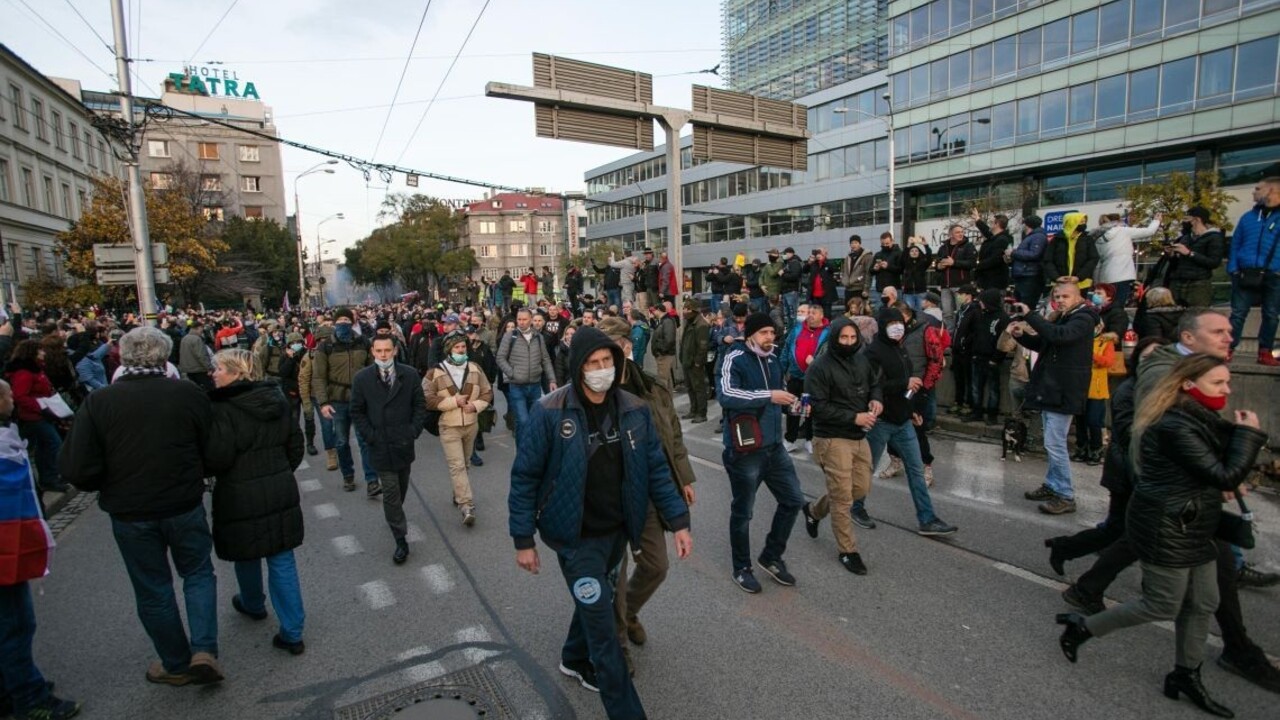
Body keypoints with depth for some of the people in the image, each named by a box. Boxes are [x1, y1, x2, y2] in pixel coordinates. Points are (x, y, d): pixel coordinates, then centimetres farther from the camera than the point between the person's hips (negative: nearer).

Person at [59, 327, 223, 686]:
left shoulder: (98, 402, -12)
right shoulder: (189, 393, -12)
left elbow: (77, 469, -12)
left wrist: (110, 486, 9)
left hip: (130, 513, 1)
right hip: (185, 506, 0)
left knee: (153, 589, 17)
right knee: (198, 574, 20)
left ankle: (177, 664, 30)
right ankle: (204, 650, 7)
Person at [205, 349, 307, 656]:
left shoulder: (222, 408, -17)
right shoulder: (278, 400, 3)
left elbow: (215, 459, -17)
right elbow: (296, 446, 8)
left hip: (241, 497, -4)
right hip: (281, 492, 5)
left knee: (247, 556, 21)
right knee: (282, 561, 8)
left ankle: (253, 605, 47)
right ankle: (292, 632, 11)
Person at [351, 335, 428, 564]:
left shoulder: (410, 374, -3)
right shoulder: (362, 378, -5)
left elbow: (420, 405, 2)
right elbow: (357, 412, 1)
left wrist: (414, 431, -7)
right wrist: (370, 436, -8)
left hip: (404, 443, 2)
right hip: (380, 446, -2)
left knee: (401, 489, 17)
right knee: (391, 493, -2)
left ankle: (393, 517, 44)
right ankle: (400, 541, 6)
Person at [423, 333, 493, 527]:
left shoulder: (475, 369, 2)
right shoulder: (436, 372, -9)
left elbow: (487, 393, 7)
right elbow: (427, 399, -13)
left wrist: (476, 405, -12)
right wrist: (454, 401, -18)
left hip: (471, 424, 4)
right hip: (449, 427, -4)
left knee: (463, 463, 18)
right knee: (457, 466, -11)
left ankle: (458, 495, 37)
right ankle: (467, 506, -12)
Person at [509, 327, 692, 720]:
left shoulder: (634, 410, -6)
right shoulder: (550, 413, -19)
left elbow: (656, 468, 1)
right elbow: (525, 477, -12)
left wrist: (679, 521, -2)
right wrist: (523, 539, -9)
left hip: (619, 529, 5)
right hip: (576, 535, -5)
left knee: (594, 602, 26)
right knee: (602, 622, -1)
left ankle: (575, 660, 54)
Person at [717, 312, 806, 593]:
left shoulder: (773, 359, 9)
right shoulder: (735, 359, -15)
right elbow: (725, 394, -31)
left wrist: (790, 403, 6)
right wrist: (769, 395, -31)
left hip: (774, 446, 7)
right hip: (744, 450, -7)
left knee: (793, 500, 14)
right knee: (742, 512, 9)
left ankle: (771, 557, 33)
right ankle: (742, 568, 29)